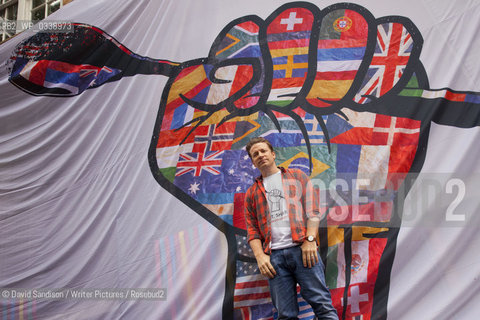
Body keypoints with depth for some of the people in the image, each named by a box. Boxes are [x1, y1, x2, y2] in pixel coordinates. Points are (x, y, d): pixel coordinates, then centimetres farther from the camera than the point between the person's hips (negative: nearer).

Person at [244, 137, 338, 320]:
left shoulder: (297, 176, 18)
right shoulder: (252, 193, 22)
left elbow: (311, 210, 7)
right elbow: (252, 230, 15)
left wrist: (310, 240, -7)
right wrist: (260, 256, -2)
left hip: (302, 249, -2)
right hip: (274, 256, 2)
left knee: (322, 305, -10)